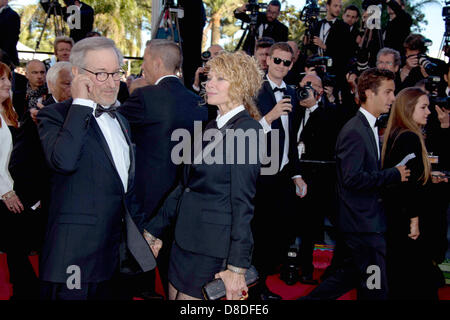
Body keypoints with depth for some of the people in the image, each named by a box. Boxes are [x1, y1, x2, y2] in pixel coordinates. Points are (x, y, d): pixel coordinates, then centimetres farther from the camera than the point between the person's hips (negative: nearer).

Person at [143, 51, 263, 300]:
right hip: (185, 242, 8)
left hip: (214, 252, -8)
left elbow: (242, 202, -17)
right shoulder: (213, 127, 13)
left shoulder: (246, 130, -14)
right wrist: (153, 230, 16)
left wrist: (237, 268, -18)